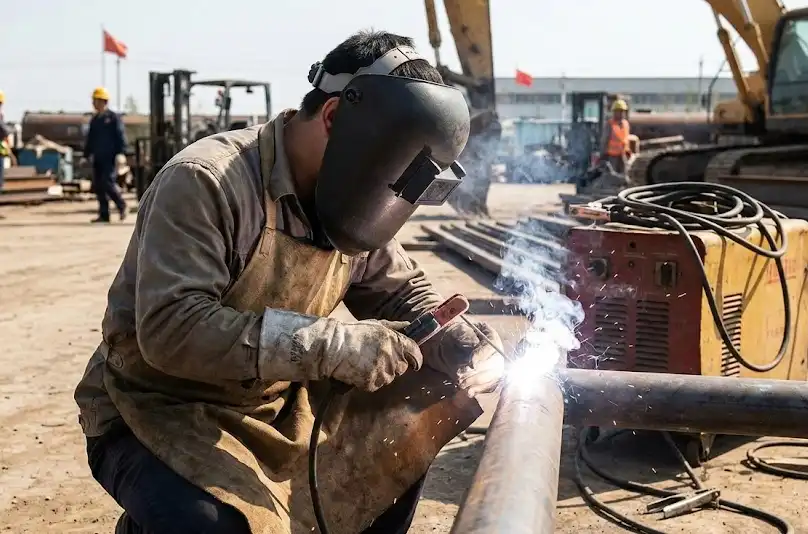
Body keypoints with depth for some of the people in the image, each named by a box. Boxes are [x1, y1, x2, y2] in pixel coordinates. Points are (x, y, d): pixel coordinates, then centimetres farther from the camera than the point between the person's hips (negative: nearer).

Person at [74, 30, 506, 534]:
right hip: (158, 413, -6)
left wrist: (466, 344, -9)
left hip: (273, 407, 7)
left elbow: (403, 291, 12)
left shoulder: (347, 205, -2)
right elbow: (170, 329, -33)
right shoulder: (205, 182, -24)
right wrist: (331, 344, -37)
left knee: (410, 416, 1)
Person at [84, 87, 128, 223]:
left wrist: (120, 153, -18)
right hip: (97, 159, 7)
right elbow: (90, 139, 22)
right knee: (98, 186, 3)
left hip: (110, 158, -7)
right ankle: (104, 215, 8)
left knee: (108, 183, -15)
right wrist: (86, 155, 18)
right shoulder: (94, 120, 17)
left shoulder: (113, 118, -3)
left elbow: (120, 137, -9)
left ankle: (122, 206, 6)